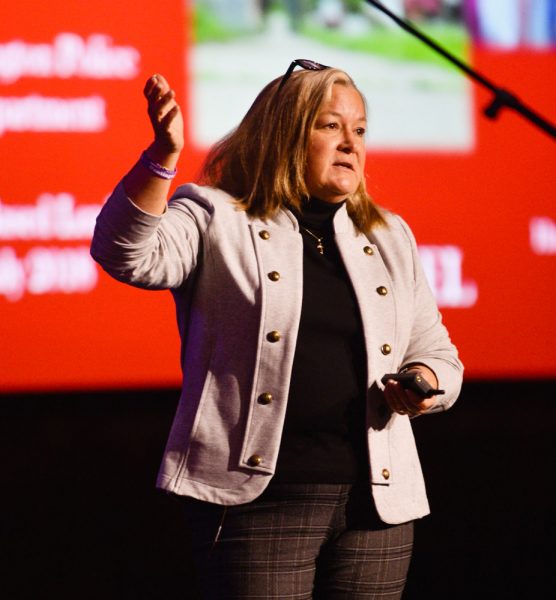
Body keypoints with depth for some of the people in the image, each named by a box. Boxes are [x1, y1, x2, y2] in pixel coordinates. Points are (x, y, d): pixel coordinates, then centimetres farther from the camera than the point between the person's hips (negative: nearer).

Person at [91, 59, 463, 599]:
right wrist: (163, 155, -29)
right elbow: (127, 252, -15)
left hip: (375, 500, 5)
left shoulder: (389, 237, 18)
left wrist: (425, 383, -2)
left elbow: (436, 353, 23)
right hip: (258, 499, -5)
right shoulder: (215, 219, 3)